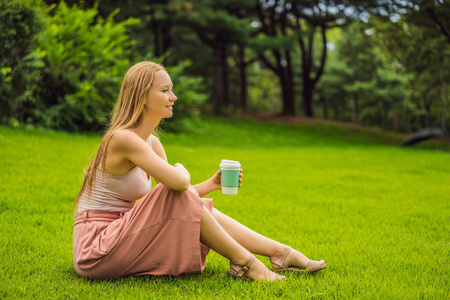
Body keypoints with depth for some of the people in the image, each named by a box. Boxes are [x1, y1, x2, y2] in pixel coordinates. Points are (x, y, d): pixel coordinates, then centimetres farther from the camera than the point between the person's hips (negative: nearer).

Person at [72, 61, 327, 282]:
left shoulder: (152, 143, 9)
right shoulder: (123, 138, -20)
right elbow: (177, 182, -31)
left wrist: (210, 184, -4)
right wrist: (181, 170, -8)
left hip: (121, 236, 8)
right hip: (95, 247, -8)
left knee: (201, 211, -3)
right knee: (177, 196, -22)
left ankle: (280, 252, 1)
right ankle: (243, 261, -12)